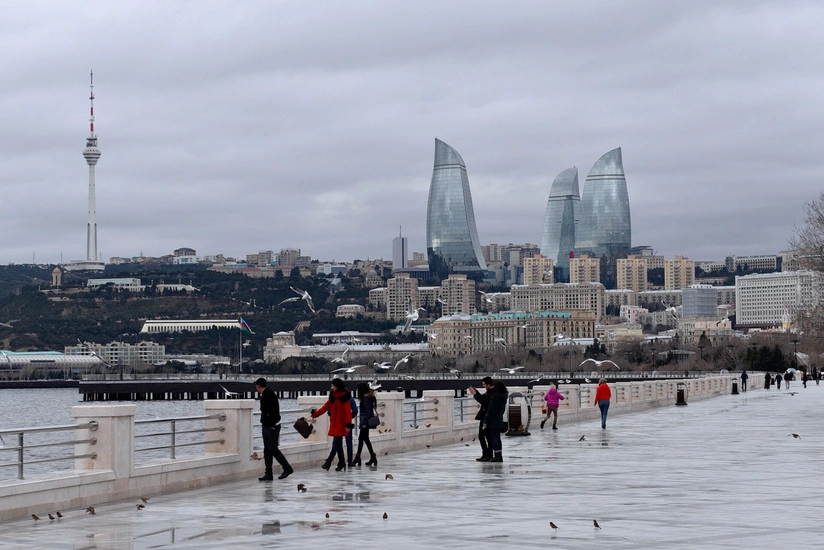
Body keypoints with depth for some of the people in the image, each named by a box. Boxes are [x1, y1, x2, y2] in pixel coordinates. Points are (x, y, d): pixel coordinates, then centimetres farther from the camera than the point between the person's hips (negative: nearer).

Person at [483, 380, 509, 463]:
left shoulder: (495, 397, -18)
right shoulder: (504, 396, 4)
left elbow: (490, 410, -17)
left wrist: (485, 421, -13)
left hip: (493, 421, -7)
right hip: (499, 420, 7)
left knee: (494, 438, -1)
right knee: (497, 438, 14)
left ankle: (497, 456, -2)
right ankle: (499, 456, 17)